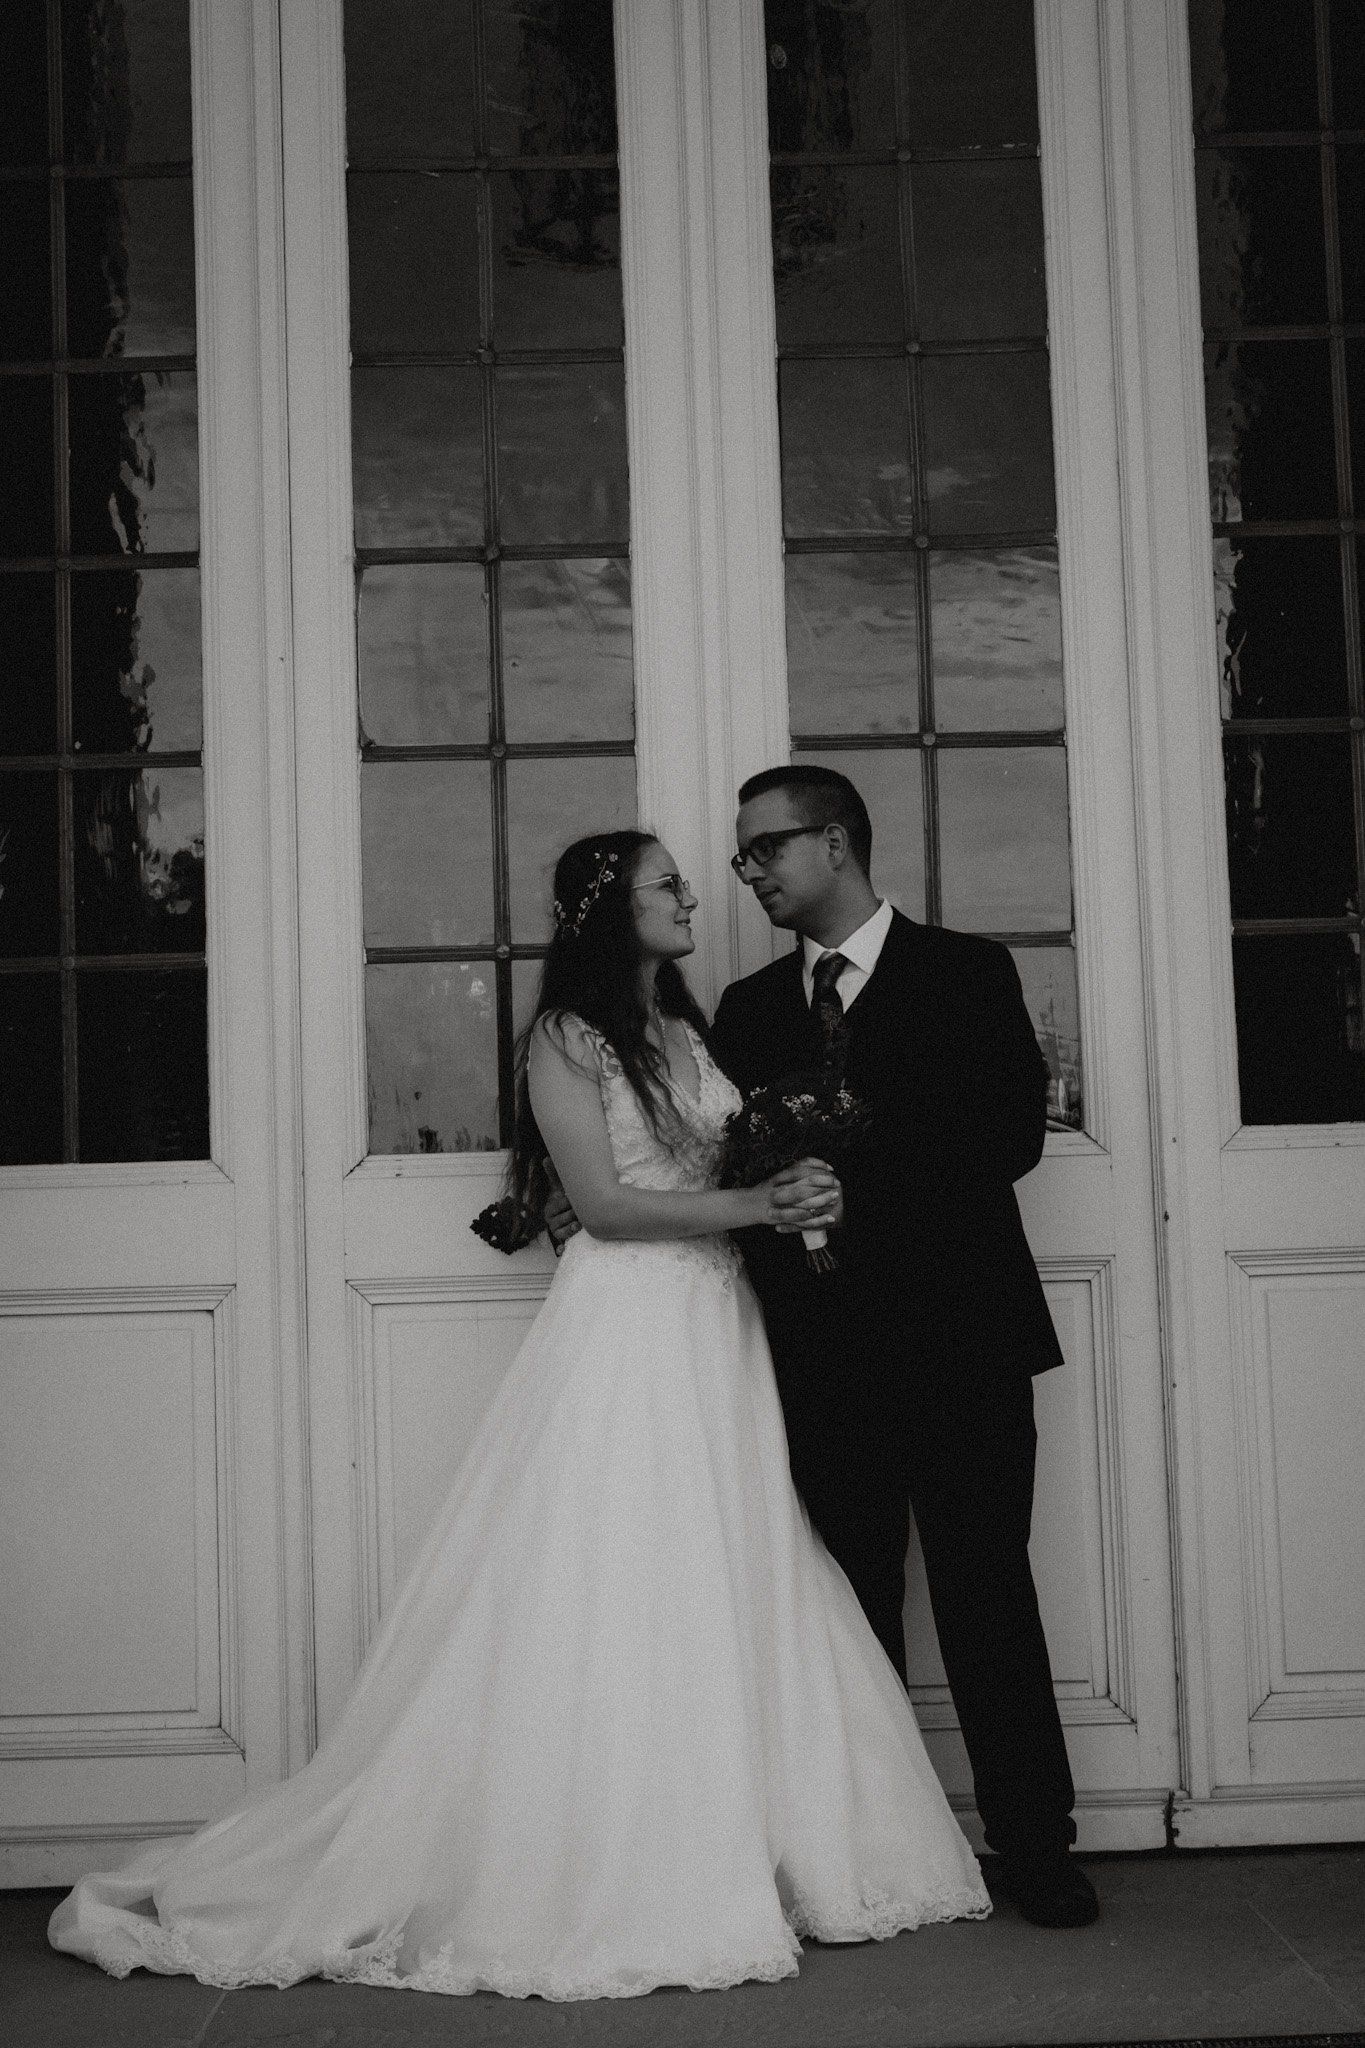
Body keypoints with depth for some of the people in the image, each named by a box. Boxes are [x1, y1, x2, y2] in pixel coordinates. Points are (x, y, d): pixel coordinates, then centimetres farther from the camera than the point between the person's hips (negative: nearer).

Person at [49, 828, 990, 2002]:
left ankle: (723, 1860, 16)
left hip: (716, 1328, 7)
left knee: (736, 1595, 6)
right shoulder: (567, 1037, -4)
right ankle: (601, 1884, 6)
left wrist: (791, 1189, -3)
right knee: (615, 1605, -4)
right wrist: (755, 1208, -15)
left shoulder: (689, 1032, 18)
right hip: (626, 1329, -7)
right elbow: (606, 1203, -12)